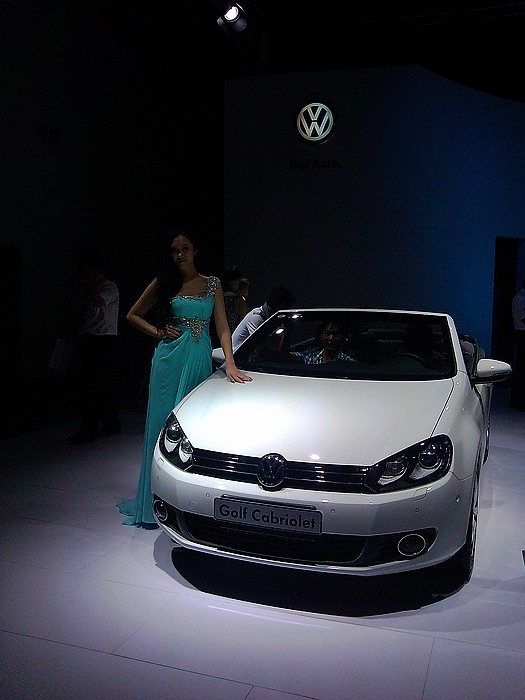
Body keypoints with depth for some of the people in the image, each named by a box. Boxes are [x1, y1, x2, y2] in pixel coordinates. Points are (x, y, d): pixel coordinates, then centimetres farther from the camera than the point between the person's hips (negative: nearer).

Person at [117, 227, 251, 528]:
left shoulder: (212, 284, 7)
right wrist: (158, 332, -1)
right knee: (165, 424, 2)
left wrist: (230, 364, -12)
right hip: (170, 360, -1)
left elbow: (223, 328, 1)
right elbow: (133, 315, 14)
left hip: (200, 361, 1)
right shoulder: (163, 283, 6)